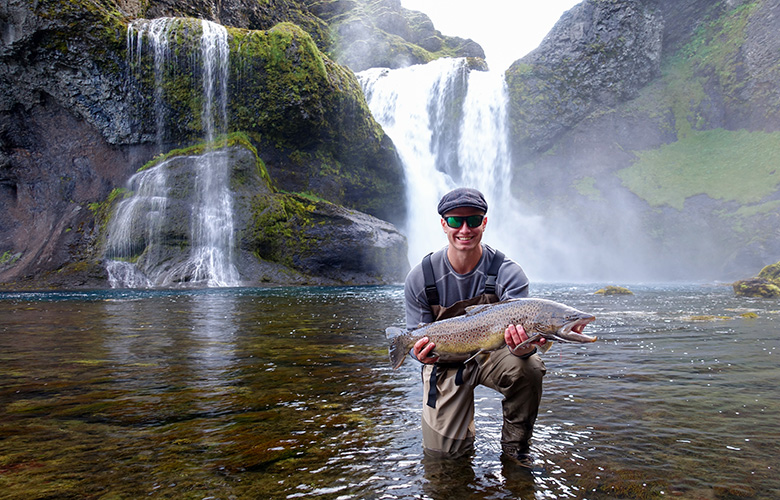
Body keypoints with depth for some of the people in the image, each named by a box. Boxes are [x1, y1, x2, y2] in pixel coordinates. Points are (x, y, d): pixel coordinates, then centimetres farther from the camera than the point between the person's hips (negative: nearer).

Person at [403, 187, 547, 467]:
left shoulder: (508, 273, -16)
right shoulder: (419, 278, -14)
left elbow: (519, 327, -22)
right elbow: (417, 339, -8)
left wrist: (523, 346, -47)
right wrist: (422, 353, -32)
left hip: (492, 353, 0)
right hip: (446, 362, 0)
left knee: (527, 367, -34)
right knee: (442, 452, -5)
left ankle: (515, 446, -6)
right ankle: (460, 413, 32)